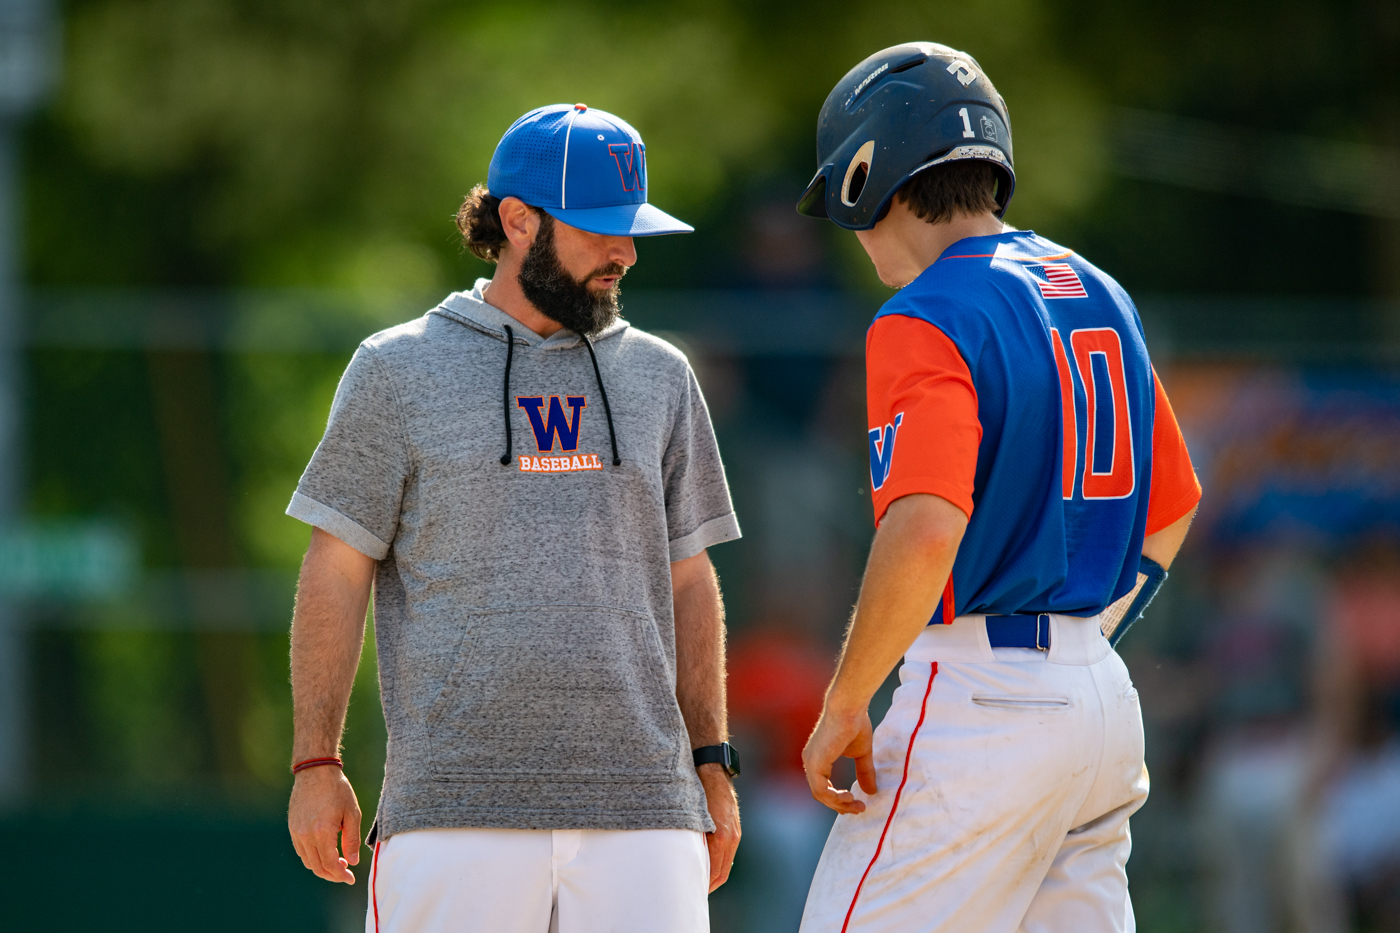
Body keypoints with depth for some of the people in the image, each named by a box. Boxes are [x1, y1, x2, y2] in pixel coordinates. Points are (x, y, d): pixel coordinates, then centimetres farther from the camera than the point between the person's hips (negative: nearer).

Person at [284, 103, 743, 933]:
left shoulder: (659, 378, 15)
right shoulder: (400, 373, 5)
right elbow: (337, 574, 3)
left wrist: (712, 764, 12)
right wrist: (316, 764, -4)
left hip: (640, 801, 3)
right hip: (457, 801, -3)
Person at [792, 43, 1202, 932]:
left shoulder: (927, 323, -13)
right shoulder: (1101, 298, 14)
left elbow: (926, 533, -25)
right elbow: (1170, 513, 22)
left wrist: (844, 707, -18)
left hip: (974, 691, -8)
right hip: (1104, 691, 8)